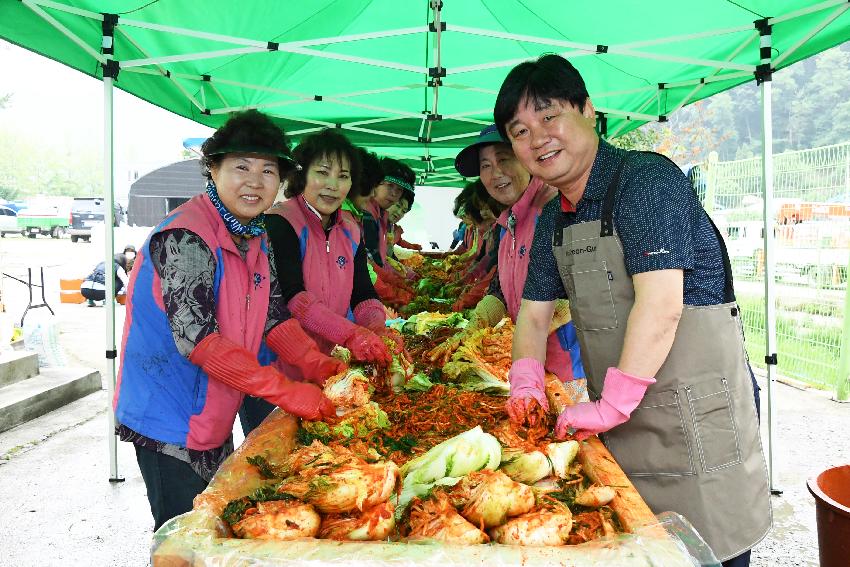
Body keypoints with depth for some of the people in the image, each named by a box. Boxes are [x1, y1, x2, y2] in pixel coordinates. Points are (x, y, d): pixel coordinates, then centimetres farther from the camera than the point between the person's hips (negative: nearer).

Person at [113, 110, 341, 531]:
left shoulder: (256, 238, 4)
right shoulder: (185, 238, -24)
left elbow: (274, 316, 5)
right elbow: (197, 338, -31)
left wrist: (320, 367, -11)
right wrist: (286, 391, -33)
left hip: (213, 420, 9)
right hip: (169, 421, -8)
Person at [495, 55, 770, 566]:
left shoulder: (647, 180, -17)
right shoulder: (553, 220, 9)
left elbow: (661, 306, -26)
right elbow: (535, 311, 15)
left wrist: (611, 407, -24)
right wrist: (526, 385, -1)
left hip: (697, 419, -7)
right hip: (622, 427, 8)